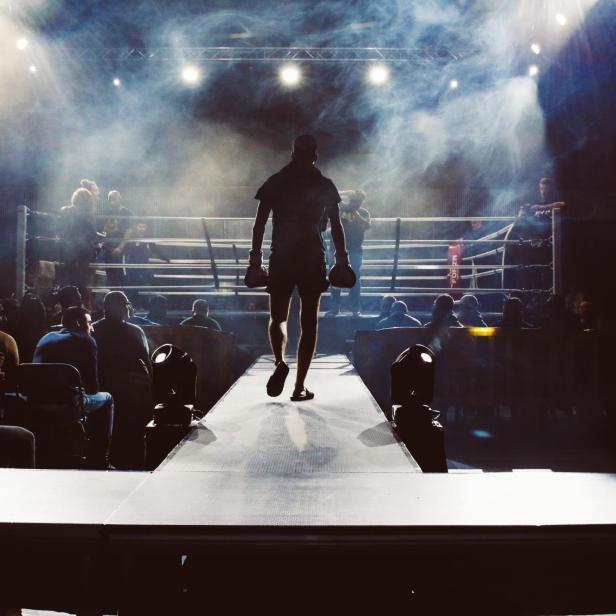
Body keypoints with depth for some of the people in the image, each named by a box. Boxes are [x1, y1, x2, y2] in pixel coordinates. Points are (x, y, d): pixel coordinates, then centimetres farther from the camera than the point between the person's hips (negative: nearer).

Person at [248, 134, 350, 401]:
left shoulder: (274, 183, 5)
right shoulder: (325, 185, 4)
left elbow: (259, 224, 1)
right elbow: (336, 226, 2)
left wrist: (255, 259, 5)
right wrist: (342, 260, 8)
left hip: (281, 259, 1)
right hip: (313, 259, 0)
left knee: (277, 318, 15)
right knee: (309, 322, 6)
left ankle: (280, 362, -13)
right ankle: (300, 386, 4)